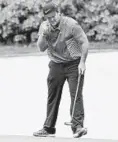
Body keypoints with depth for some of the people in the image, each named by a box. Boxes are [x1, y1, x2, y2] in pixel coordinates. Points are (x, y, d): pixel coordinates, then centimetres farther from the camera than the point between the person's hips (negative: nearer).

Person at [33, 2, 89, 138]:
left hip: (74, 64, -5)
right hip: (56, 65, 5)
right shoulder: (44, 26, 2)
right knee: (52, 96, 9)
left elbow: (84, 42, -13)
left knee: (76, 94, -13)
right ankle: (48, 128, 17)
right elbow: (41, 48, 2)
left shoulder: (71, 24, -15)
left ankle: (78, 126, -16)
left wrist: (82, 62, -18)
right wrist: (43, 35, -17)